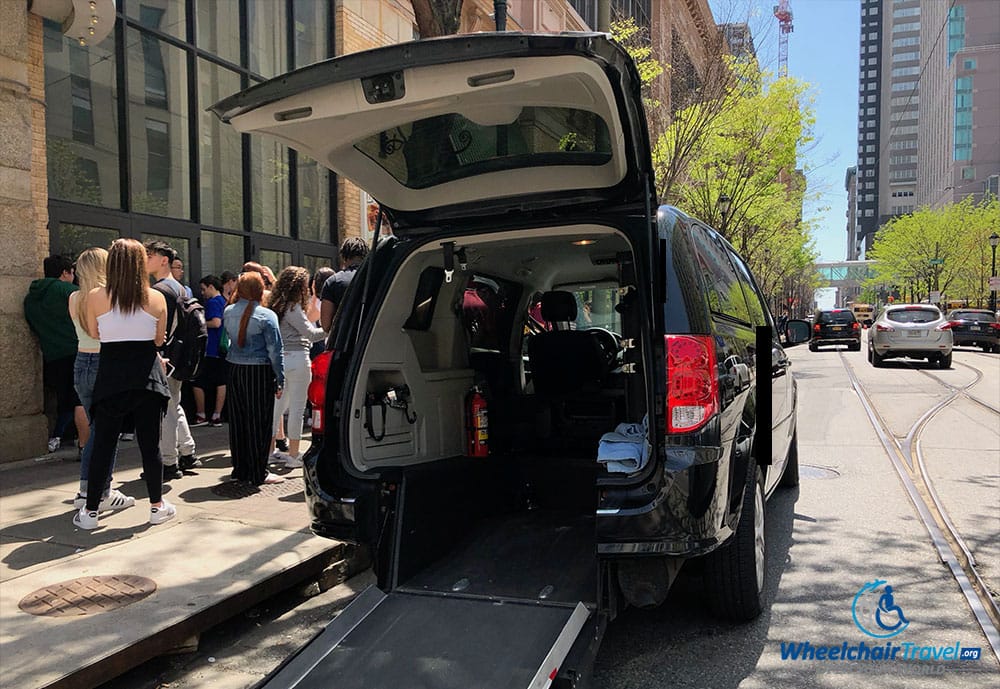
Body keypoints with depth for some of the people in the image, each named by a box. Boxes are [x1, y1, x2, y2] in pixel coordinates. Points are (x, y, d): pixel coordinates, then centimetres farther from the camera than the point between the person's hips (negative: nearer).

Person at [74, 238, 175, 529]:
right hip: (147, 375, 0)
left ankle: (90, 511, 15)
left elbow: (94, 334, 8)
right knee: (150, 443, 7)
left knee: (103, 443, 8)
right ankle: (157, 506, 16)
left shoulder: (95, 297, -4)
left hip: (110, 374, 0)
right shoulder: (156, 298, -3)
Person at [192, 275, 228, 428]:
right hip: (222, 349, 9)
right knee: (220, 382, 8)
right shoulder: (223, 301, 14)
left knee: (197, 381, 1)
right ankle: (217, 416, 12)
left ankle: (200, 415, 5)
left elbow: (216, 322, -24)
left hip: (210, 349, -9)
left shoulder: (213, 302, -12)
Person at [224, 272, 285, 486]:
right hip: (260, 372, -5)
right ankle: (258, 473, 6)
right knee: (259, 421, 1)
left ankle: (240, 468, 22)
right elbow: (275, 350, -11)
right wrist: (280, 380, -7)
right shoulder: (266, 316, -11)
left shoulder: (228, 312, 4)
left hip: (235, 370, 5)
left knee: (238, 420, 13)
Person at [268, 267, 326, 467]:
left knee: (278, 404, 15)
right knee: (297, 407, -1)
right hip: (297, 358, -8)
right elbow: (310, 333, -12)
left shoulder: (276, 306, 13)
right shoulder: (293, 308, -11)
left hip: (280, 359, 8)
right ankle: (293, 454, 4)